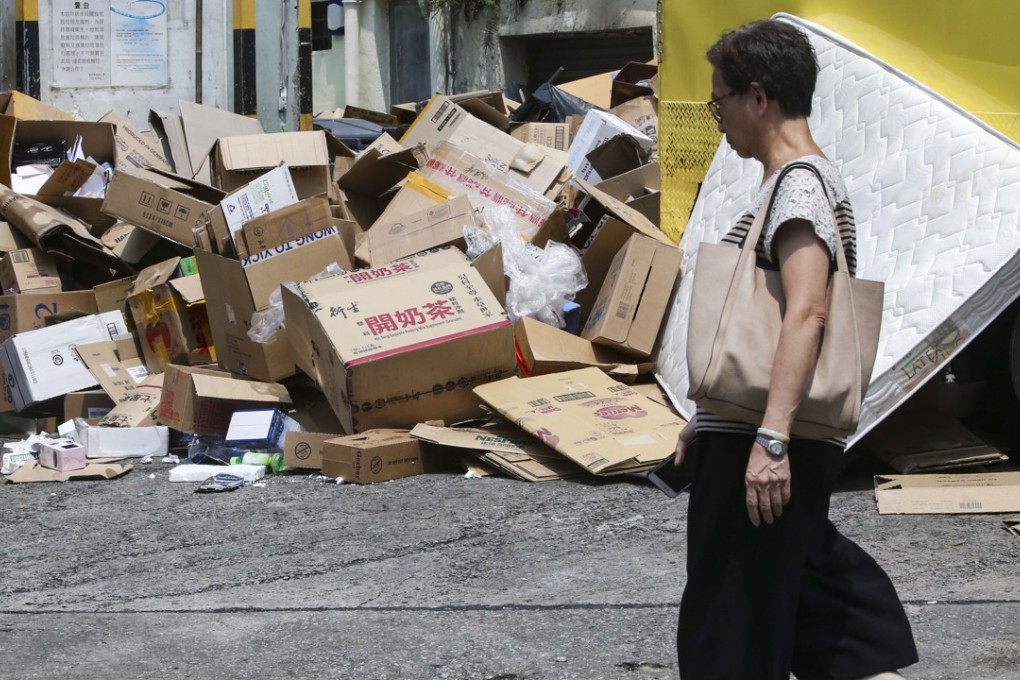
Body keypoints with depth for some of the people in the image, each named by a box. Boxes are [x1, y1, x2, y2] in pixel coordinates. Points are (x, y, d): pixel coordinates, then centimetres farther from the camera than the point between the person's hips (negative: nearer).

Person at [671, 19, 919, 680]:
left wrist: (770, 438, -34)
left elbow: (806, 311, -27)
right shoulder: (812, 179, 19)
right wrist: (708, 418, 28)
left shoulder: (799, 183, -13)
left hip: (761, 453, -10)